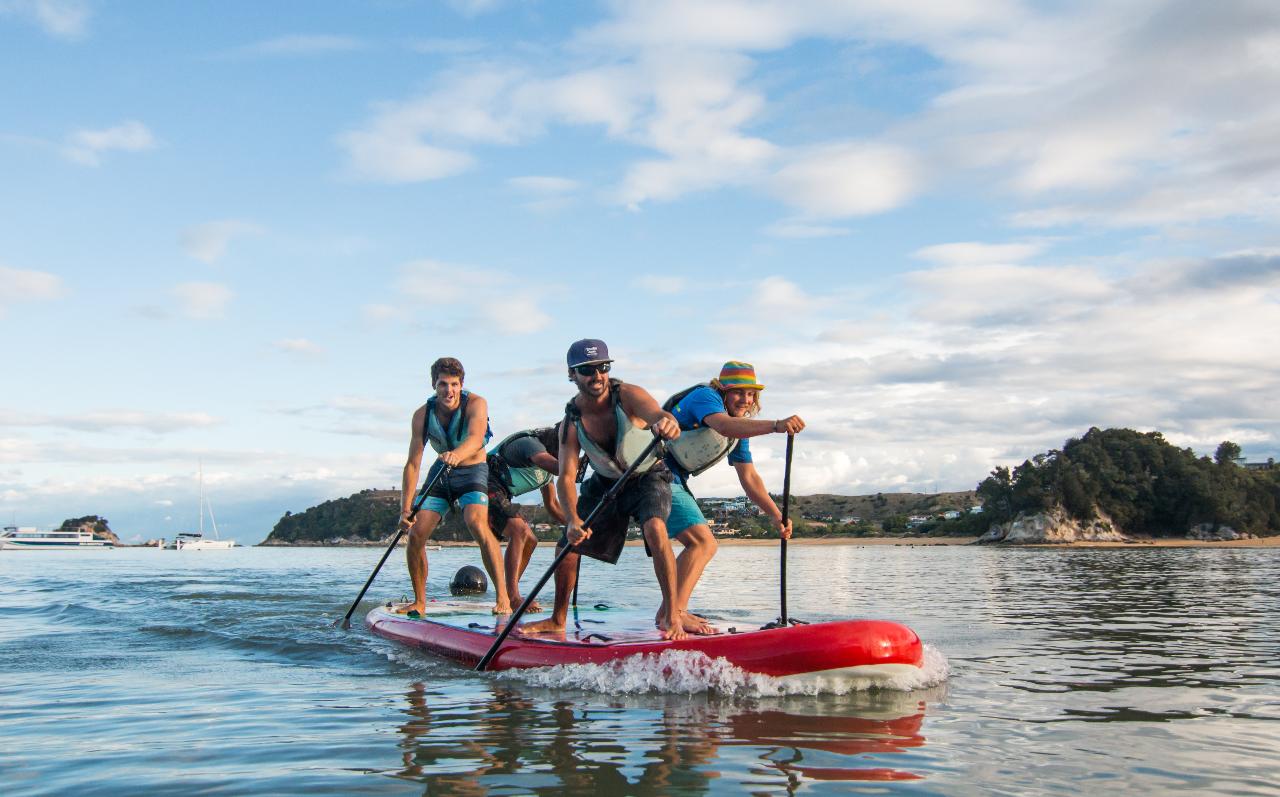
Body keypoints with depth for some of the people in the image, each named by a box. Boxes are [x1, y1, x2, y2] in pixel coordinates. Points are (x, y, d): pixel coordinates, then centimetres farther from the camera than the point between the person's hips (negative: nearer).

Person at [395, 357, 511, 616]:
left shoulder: (476, 403, -21)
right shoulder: (423, 415, -12)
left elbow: (476, 439, -40)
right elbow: (412, 464, -12)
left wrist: (457, 454, -63)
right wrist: (405, 509, -20)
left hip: (472, 471, -4)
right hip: (440, 472, 4)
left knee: (477, 523, -29)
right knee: (416, 533, -7)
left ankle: (503, 597, -28)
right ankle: (419, 602, 13)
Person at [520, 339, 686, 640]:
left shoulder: (627, 395, -27)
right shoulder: (571, 423, -17)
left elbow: (659, 414, -48)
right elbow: (566, 477, -24)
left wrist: (667, 423, -74)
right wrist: (572, 519, -42)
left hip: (648, 477, -4)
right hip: (605, 483, 4)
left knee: (655, 528, -32)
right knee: (568, 544, 0)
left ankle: (671, 615, -24)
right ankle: (558, 620, 22)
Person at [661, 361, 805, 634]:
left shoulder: (740, 425, 12)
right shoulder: (704, 396, -14)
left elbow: (749, 477, 9)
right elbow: (723, 426, -37)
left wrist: (776, 515, -4)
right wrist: (776, 425, -51)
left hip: (674, 483, 10)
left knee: (705, 546, 14)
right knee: (702, 542, -18)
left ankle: (669, 610, 18)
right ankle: (674, 614, -18)